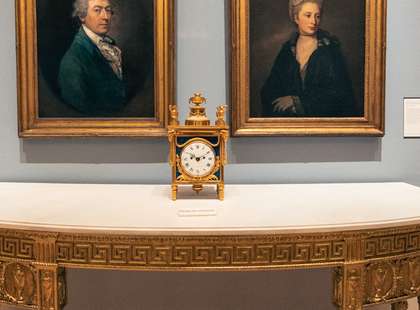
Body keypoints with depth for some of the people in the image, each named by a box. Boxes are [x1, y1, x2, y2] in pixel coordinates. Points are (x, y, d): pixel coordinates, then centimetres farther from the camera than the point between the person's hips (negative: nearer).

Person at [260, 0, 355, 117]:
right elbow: (269, 89, 8)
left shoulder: (330, 48, 1)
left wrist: (298, 101, -10)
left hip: (322, 113, -2)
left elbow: (337, 92, -5)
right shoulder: (287, 49, 9)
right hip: (290, 114, 2)